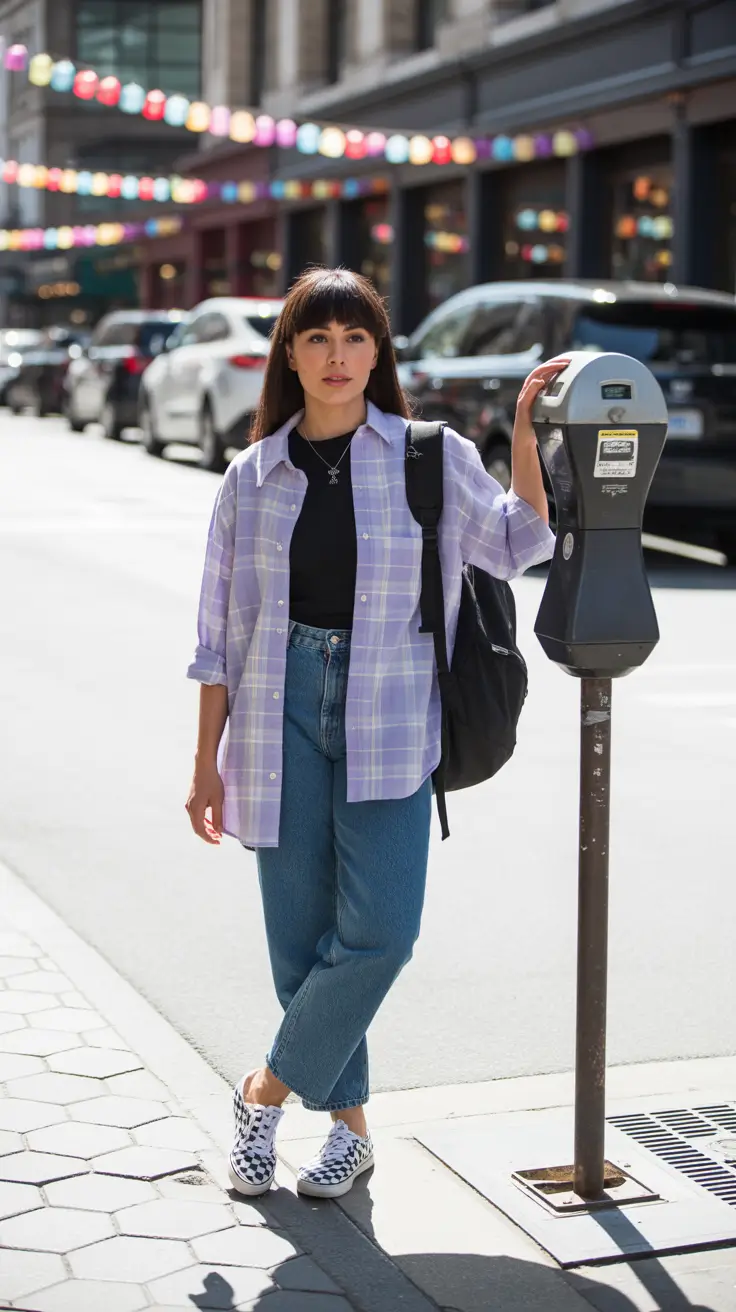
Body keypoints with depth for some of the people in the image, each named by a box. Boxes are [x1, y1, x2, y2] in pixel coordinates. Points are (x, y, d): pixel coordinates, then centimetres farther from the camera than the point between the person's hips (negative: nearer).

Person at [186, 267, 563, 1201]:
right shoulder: (253, 477, 7)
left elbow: (515, 546, 0)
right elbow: (220, 631, 9)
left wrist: (525, 432, -9)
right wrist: (206, 762, 8)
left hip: (388, 714, -1)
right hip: (281, 709, 1)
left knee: (379, 930, -12)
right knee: (299, 936, 3)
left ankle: (266, 1093, 9)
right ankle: (347, 1124, 20)